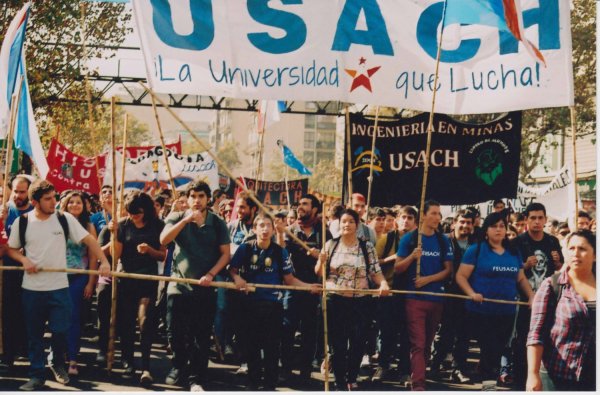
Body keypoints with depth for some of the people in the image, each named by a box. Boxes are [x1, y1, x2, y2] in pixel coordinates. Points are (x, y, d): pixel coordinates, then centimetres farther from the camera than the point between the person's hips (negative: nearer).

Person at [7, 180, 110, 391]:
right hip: (32, 288, 1)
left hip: (59, 287, -1)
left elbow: (89, 240, -5)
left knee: (60, 330, -1)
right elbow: (12, 249, 10)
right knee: (34, 334, 8)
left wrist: (104, 261, -17)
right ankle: (36, 375, 20)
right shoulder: (22, 222, -2)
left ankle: (58, 364, 27)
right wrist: (24, 260, -10)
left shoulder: (65, 219, -4)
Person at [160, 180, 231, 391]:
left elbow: (225, 254, 0)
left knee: (202, 337, 1)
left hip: (205, 287, -1)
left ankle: (196, 378, 8)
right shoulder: (177, 218, 2)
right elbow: (163, 240, -15)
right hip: (178, 285, 1)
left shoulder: (217, 223, 2)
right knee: (175, 333, 8)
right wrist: (186, 219, -22)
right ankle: (178, 366, 32)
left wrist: (210, 274, -14)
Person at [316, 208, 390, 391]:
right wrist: (321, 261, -13)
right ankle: (340, 381, 13)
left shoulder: (367, 247, 3)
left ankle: (352, 379, 23)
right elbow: (319, 273, 8)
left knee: (357, 342, 5)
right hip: (335, 302, 0)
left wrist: (383, 283, -20)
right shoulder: (331, 245, 4)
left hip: (360, 302, 0)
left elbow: (375, 272, 0)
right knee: (338, 342, 2)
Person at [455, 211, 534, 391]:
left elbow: (521, 278, 17)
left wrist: (532, 296, 1)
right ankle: (488, 382, -1)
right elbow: (461, 276, -5)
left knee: (498, 350, 11)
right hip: (481, 311, -5)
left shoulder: (514, 253, 11)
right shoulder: (476, 250, -4)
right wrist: (472, 293, -20)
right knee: (489, 348, -9)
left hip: (507, 312, 5)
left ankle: (488, 382, 23)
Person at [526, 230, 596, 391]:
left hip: (594, 378, 2)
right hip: (559, 377, -2)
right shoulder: (552, 285, -3)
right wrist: (533, 374, -17)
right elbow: (536, 333, -9)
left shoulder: (595, 285, 4)